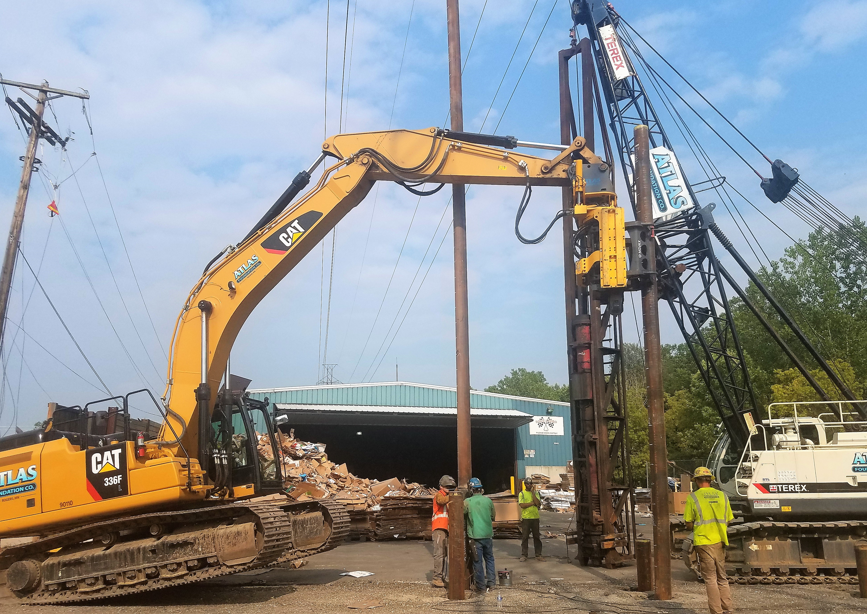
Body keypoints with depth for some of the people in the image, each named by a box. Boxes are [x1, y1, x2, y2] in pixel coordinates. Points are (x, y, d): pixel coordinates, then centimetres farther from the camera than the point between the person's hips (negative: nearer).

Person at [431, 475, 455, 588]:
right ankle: (437, 578, -11)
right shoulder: (439, 495, -3)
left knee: (444, 554, 10)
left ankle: (441, 578, 14)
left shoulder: (448, 497, 24)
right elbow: (441, 500, -28)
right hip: (439, 529, -9)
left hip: (446, 529, 9)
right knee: (439, 554, -11)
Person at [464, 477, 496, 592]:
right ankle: (491, 582, 18)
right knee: (489, 558, 17)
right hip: (488, 534, 3)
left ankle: (481, 586, 7)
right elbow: (493, 517, 11)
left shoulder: (467, 502, -8)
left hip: (475, 535, -3)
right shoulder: (488, 500, 1)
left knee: (477, 561, 4)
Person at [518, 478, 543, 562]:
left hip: (535, 517, 2)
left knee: (537, 536, 6)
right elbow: (522, 505, -12)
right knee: (525, 537, 2)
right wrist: (533, 503, -10)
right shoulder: (522, 493, 2)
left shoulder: (536, 493, 8)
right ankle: (524, 555, 8)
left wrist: (532, 493, -10)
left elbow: (539, 504, -8)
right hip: (525, 518, -2)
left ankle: (538, 555, 12)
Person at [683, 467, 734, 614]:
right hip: (720, 541, 4)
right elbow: (728, 521, 11)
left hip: (704, 542, -4)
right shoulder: (722, 496, 5)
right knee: (722, 578, 15)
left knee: (710, 578, 3)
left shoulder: (693, 498, -7)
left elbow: (689, 524, -4)